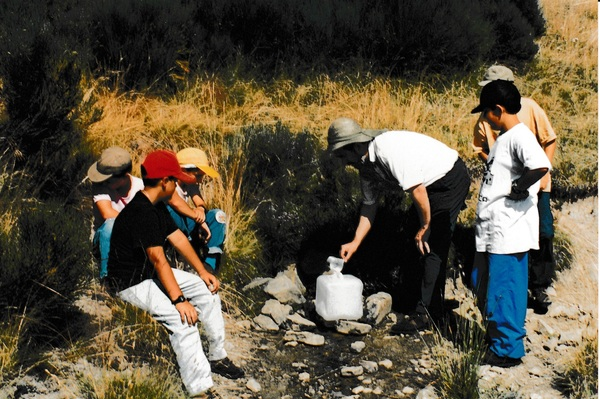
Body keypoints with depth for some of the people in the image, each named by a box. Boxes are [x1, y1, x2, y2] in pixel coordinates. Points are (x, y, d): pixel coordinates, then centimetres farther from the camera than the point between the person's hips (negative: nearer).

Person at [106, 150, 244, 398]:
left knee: (207, 290, 5)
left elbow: (178, 238, 10)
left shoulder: (157, 206, 5)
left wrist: (202, 271, 5)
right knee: (181, 317, -28)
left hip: (152, 273, 10)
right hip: (131, 282, -10)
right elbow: (157, 258, -31)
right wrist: (179, 300, -33)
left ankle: (217, 357, 15)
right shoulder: (141, 212, -27)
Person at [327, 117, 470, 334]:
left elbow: (418, 191, -28)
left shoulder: (389, 151, -30)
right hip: (431, 184, 10)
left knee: (432, 246, -12)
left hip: (451, 180, -10)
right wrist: (355, 243, 8)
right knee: (415, 242, 15)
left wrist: (424, 227, -15)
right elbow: (369, 204, 12)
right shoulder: (366, 164, 1)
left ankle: (423, 312, -8)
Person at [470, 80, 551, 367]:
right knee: (486, 284, 19)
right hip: (494, 230, 10)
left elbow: (541, 166, -35)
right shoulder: (503, 137, 15)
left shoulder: (520, 136, -17)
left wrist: (518, 188, -21)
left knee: (502, 289, -3)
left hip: (509, 232, -10)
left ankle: (508, 350, 7)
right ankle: (497, 336, 33)